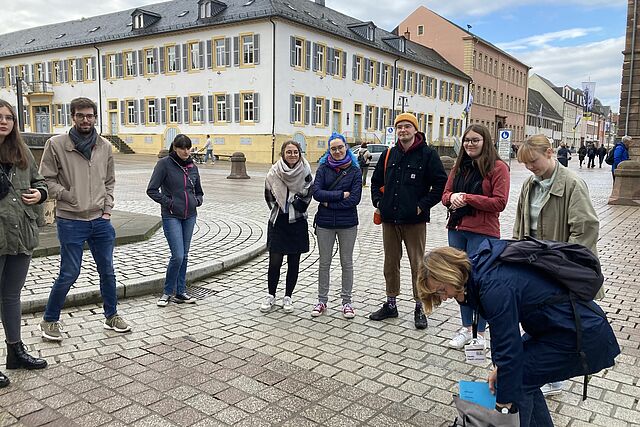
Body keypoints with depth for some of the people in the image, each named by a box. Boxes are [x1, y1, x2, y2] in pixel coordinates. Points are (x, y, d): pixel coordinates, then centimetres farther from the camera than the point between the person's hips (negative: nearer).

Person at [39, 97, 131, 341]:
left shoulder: (104, 146, 6)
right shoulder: (56, 144, -6)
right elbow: (46, 179, -4)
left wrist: (107, 208, 5)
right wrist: (69, 196, -12)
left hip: (100, 220, 4)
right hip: (70, 221, -4)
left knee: (107, 271, 11)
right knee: (69, 274, 2)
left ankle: (111, 316, 27)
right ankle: (49, 321, 22)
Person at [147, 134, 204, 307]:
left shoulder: (193, 167, 8)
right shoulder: (164, 164, -6)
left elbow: (199, 192, 20)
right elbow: (152, 190, -8)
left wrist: (197, 201, 0)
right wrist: (169, 203, -13)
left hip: (190, 216, 5)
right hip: (171, 217, -5)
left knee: (184, 256, 10)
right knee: (178, 256, -11)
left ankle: (180, 292, 20)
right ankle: (168, 292, 9)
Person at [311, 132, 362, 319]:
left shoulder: (354, 170, -1)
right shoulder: (323, 168, 1)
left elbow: (355, 199, -11)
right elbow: (316, 193, -12)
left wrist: (329, 203, -12)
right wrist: (341, 194, -16)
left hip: (347, 223, -1)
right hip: (325, 223, 1)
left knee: (346, 262, 9)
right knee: (324, 262, 9)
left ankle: (347, 301, 20)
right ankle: (322, 301, 21)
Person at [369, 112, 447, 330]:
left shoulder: (428, 154, -4)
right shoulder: (388, 154, 10)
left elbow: (441, 183, -7)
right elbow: (376, 180, 22)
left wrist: (423, 205, -11)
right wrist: (378, 201, 9)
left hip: (415, 220, -5)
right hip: (389, 218, 5)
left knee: (417, 265, 1)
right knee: (390, 263, 13)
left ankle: (419, 308, 13)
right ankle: (390, 305, 26)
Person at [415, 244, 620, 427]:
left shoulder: (495, 286, -28)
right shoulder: (483, 269, 0)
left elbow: (509, 347, -23)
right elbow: (504, 329, 11)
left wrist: (504, 403, -13)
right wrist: (500, 367, 8)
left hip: (583, 337, -9)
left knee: (516, 380, -6)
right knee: (521, 372, 13)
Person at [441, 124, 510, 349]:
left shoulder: (498, 167, -7)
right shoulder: (459, 166, 13)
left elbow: (499, 203, -13)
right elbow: (445, 194, 14)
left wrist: (467, 198, -15)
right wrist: (452, 198, -10)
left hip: (483, 233, -6)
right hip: (457, 229, 6)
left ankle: (480, 333, 16)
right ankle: (466, 328, 27)